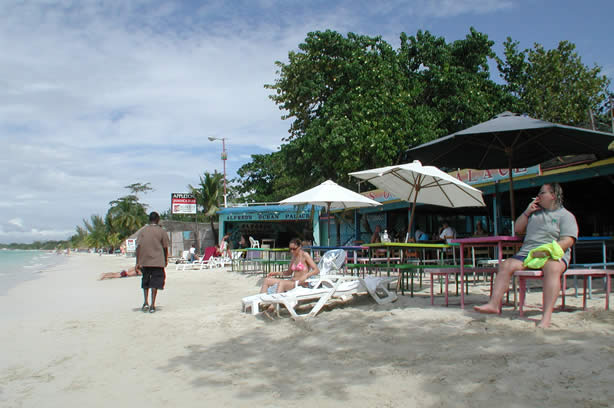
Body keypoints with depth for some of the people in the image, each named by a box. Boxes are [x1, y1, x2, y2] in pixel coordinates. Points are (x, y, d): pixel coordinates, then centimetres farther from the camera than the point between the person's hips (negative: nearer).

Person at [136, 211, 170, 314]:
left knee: (145, 282, 17)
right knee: (155, 283, 2)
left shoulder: (143, 231, 4)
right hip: (157, 261, -2)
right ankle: (152, 305, 0)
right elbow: (165, 248, -1)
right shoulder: (161, 231, -2)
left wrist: (138, 262, -1)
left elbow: (138, 246, -1)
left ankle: (146, 302, 7)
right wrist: (166, 260, 12)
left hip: (144, 261, 3)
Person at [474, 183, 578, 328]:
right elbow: (517, 229, 23)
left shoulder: (566, 216, 6)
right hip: (527, 253, 5)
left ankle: (547, 316, -45)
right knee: (506, 264, -20)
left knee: (552, 267, -38)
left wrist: (546, 251, -22)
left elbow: (568, 241, -8)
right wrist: (527, 212, 11)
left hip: (553, 255, -5)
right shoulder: (535, 211, 24)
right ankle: (494, 304, -27)